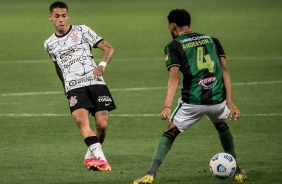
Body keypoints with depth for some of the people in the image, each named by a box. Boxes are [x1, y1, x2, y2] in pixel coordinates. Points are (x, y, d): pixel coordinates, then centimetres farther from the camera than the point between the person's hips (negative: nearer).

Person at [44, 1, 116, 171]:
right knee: (81, 119, -27)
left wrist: (103, 64, -14)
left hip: (95, 82, -1)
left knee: (102, 124, -9)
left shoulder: (82, 31, 8)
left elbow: (109, 49, 4)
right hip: (74, 88, 1)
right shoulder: (50, 44, 18)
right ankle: (100, 158, -35)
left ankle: (90, 156, 18)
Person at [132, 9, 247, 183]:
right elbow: (224, 70, 8)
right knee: (222, 126, 33)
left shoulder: (173, 46, 5)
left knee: (170, 133, 11)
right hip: (218, 99, 4)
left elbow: (174, 77, -9)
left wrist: (167, 106, -17)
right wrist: (230, 102, 6)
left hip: (192, 102, -4)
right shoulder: (212, 40, 16)